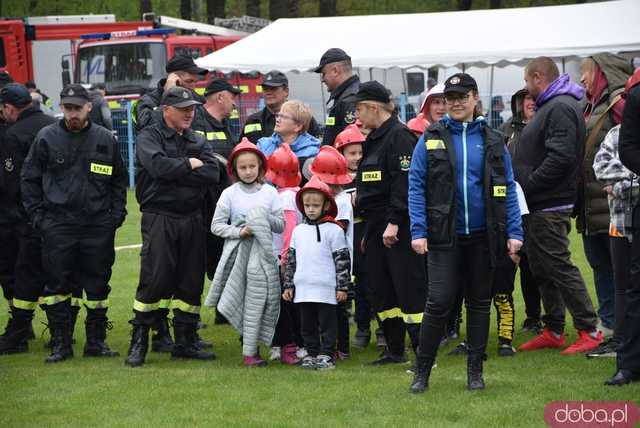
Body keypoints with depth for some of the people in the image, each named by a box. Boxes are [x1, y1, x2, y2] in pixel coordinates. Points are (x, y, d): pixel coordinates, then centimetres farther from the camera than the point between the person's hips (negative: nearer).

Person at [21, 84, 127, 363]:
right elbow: (29, 179, 6)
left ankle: (96, 342, 14)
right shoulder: (47, 138, 1)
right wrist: (37, 215, -1)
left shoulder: (105, 140, 7)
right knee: (57, 285, -1)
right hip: (58, 225, -1)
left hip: (98, 225, 2)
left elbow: (119, 180, 16)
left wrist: (117, 213, 6)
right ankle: (60, 344, 6)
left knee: (97, 285, 5)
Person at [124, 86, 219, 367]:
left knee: (191, 282, 6)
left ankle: (185, 342, 15)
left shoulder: (198, 142, 15)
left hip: (192, 218, 5)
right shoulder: (149, 137, 1)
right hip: (159, 219, -5)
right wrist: (189, 165, -5)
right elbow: (158, 165, -19)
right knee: (154, 280, -9)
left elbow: (212, 174, -2)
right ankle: (139, 342, -1)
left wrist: (174, 172, -9)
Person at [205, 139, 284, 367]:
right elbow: (216, 225, -2)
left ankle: (250, 350, 2)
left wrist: (266, 219, -15)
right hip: (237, 253, -1)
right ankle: (250, 348, 9)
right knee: (241, 302, 1)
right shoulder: (229, 194, 0)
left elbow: (281, 225, 3)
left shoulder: (270, 192, 4)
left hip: (263, 255, 1)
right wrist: (239, 232, -15)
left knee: (257, 301, -2)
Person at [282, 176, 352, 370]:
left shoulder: (333, 230, -5)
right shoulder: (298, 231, 11)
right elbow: (291, 259, 17)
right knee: (307, 324, 11)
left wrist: (342, 287, -8)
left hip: (326, 289, -5)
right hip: (303, 289, 5)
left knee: (327, 323, 0)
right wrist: (288, 285, 14)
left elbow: (342, 260, -5)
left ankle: (326, 354, 6)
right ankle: (311, 353, 19)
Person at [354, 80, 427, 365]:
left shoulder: (399, 136, -12)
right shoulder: (374, 138, 18)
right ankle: (395, 350, 19)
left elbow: (405, 182, -20)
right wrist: (368, 231, 22)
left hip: (399, 227, -10)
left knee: (409, 289, -8)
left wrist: (393, 222, -24)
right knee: (381, 290, 11)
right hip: (377, 225, 10)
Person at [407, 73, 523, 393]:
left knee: (479, 302, 10)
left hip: (482, 235, 2)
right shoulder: (431, 139, 1)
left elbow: (508, 188, 6)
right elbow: (416, 185, -2)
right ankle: (422, 372, 3)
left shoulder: (492, 141, 6)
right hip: (445, 235, -2)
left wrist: (514, 232, -2)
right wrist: (418, 231, -11)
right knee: (439, 301, -8)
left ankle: (475, 371, 20)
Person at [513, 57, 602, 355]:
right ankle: (553, 331, 21)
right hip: (537, 207, 10)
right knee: (542, 270, 14)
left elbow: (561, 158, -25)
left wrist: (526, 185, -20)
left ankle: (589, 330, -2)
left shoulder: (560, 108, -16)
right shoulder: (549, 107, 17)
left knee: (559, 267, -7)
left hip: (549, 208, -10)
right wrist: (523, 185, 11)